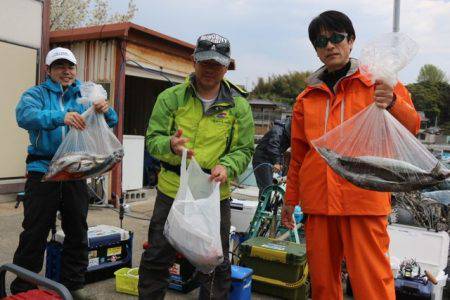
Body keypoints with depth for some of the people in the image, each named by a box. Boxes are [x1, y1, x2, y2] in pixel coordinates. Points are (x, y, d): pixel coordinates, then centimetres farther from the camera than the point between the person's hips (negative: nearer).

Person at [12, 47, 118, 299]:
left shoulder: (85, 96, 10)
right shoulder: (36, 93, 1)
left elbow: (111, 122, 1)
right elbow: (25, 115, -20)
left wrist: (106, 110, -23)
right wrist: (60, 117, -38)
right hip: (43, 171, -3)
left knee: (78, 231, 11)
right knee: (35, 233, 4)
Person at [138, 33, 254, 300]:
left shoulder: (238, 105, 1)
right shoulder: (171, 97, -1)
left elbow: (244, 149, 2)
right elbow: (153, 139, -4)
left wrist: (226, 166, -19)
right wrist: (170, 146, -27)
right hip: (172, 191, 0)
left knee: (216, 266, 14)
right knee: (157, 259, 12)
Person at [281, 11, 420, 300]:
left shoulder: (378, 82, 5)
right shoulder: (307, 98, 13)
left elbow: (411, 126, -3)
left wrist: (392, 104, -24)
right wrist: (290, 199, 19)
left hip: (364, 199, -3)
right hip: (318, 201, 3)